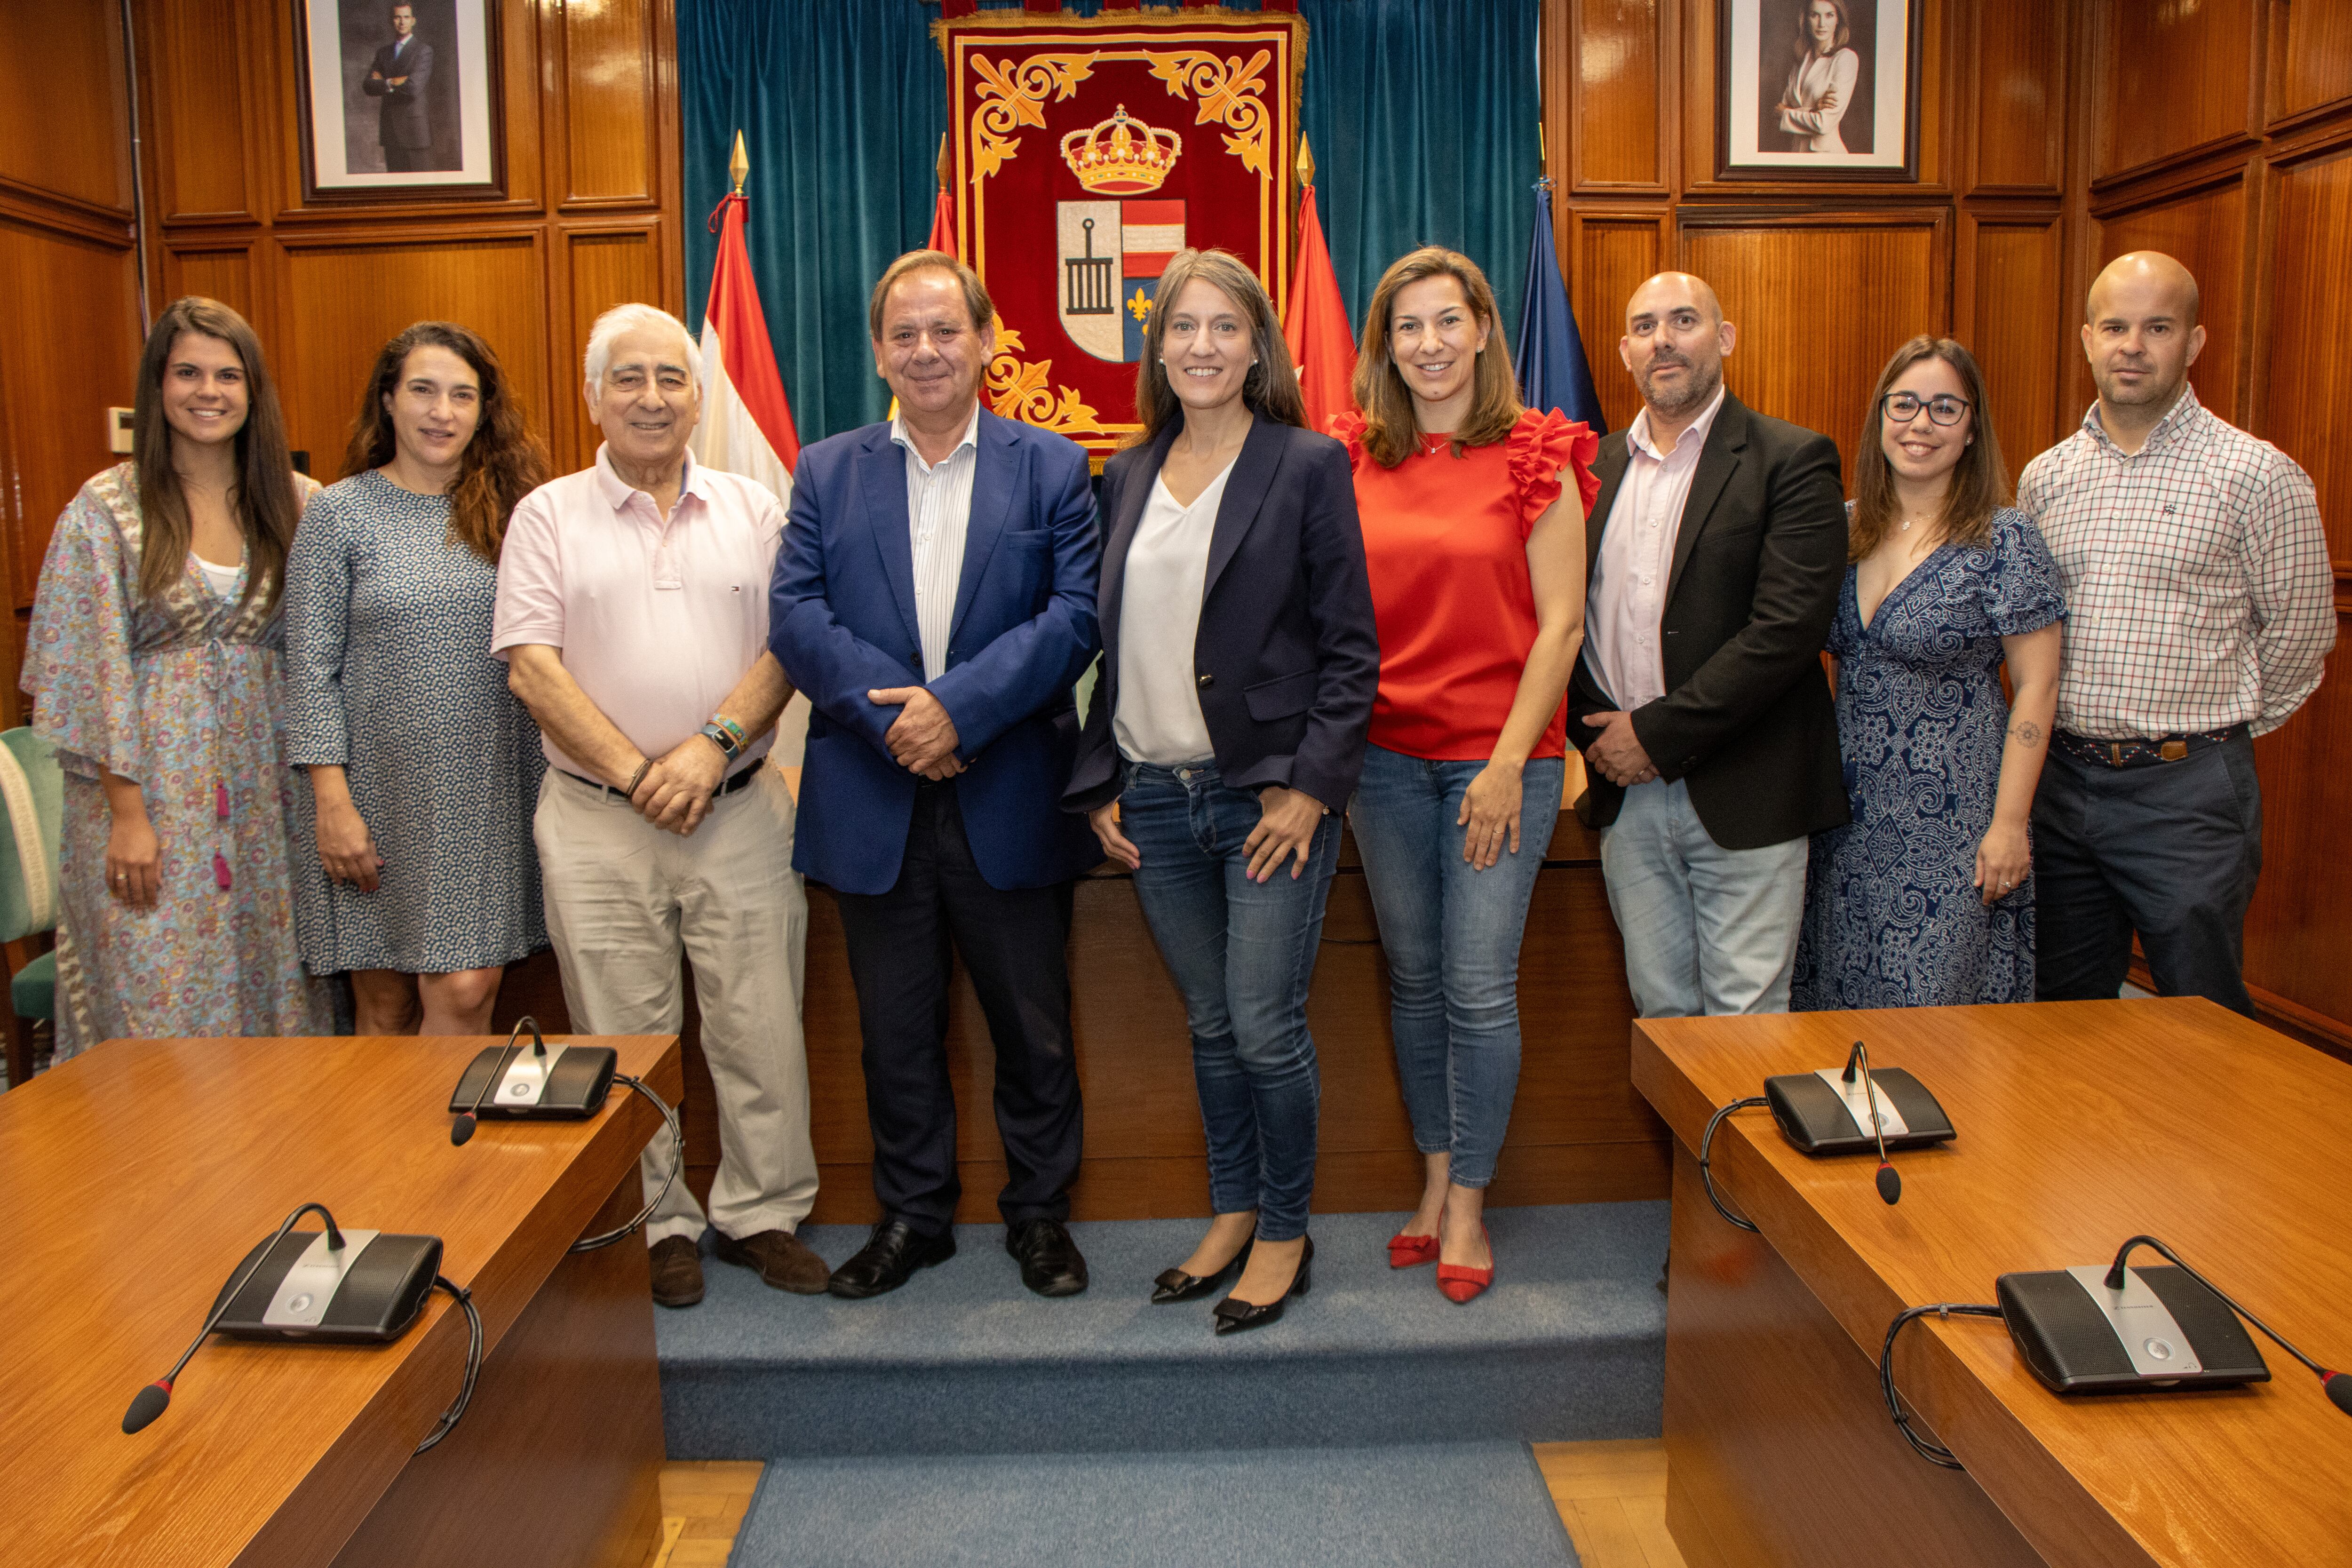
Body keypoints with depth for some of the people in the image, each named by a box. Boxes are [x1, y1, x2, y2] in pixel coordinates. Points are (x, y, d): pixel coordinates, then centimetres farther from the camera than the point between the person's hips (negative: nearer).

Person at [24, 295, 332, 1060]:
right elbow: (95, 674, -5)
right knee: (158, 1001, 0)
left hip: (268, 790, 3)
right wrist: (128, 813, -11)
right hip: (149, 790, -2)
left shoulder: (298, 504, 6)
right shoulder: (106, 508, -2)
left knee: (276, 996, 6)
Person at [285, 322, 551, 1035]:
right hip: (379, 794, -2)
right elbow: (312, 669, -3)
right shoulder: (340, 512, -1)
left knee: (467, 990, -3)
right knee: (385, 1002, 6)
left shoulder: (509, 509, 8)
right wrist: (332, 801, -10)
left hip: (486, 797, 2)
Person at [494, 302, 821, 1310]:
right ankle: (654, 1223, 21)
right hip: (597, 822, -1)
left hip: (740, 813, 1)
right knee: (624, 1036, 6)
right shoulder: (548, 516, 5)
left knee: (760, 1028, 4)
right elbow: (531, 666, -3)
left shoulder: (752, 510, 9)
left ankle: (760, 1213, 20)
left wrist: (713, 746, -13)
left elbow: (789, 645, 2)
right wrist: (637, 773, -11)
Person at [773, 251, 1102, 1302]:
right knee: (895, 1032, 13)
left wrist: (958, 704, -18)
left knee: (1033, 1025, 9)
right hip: (874, 804, 2)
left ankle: (1039, 1212, 28)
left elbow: (1076, 616, -8)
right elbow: (796, 616, -2)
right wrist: (891, 712, -16)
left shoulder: (1052, 468, 3)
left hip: (1011, 800, -1)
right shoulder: (825, 474, 8)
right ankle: (912, 1215, 30)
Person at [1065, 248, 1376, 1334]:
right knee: (1211, 1026, 14)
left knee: (1266, 1029, -1)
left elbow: (1351, 648, -5)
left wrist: (1310, 785, -13)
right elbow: (1112, 644, 14)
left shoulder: (1309, 467, -3)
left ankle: (1285, 1234, 19)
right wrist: (1101, 785, 7)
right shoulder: (1129, 477, 12)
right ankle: (1232, 1214, 30)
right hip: (1154, 798, 5)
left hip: (1268, 795, -4)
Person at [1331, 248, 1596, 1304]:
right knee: (1414, 978, 11)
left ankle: (1468, 1203, 16)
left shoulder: (1535, 455, -3)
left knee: (1480, 988, -1)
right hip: (1385, 754, 3)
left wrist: (1509, 761, -12)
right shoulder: (1353, 461, 6)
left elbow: (1560, 623, -6)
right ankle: (1436, 1179, 27)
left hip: (1501, 755, -3)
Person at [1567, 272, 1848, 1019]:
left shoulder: (1791, 461, -4)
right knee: (1660, 1010, 12)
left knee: (1746, 1019, 0)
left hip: (1742, 796, -4)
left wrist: (1659, 734, -15)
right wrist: (1596, 731, -2)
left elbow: (1789, 626, -14)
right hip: (1626, 795, 5)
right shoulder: (1597, 465, 12)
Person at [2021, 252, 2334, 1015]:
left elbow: (2300, 633, 0)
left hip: (2188, 789, -4)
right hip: (2063, 778, 4)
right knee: (2066, 1018, 15)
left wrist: (2215, 731, 7)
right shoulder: (2044, 478, 7)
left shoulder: (2259, 476, -6)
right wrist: (2078, 729, 12)